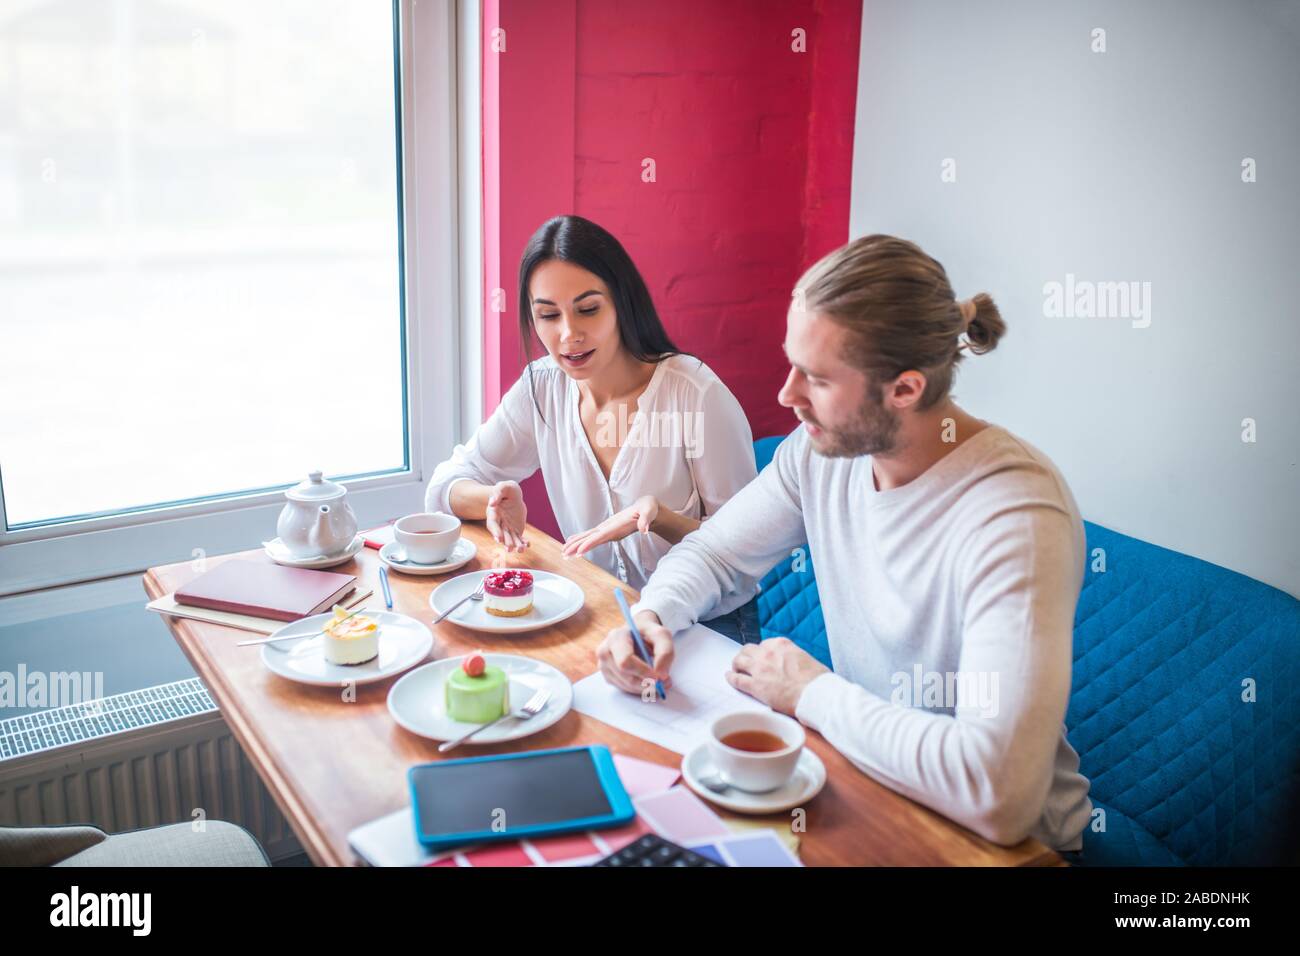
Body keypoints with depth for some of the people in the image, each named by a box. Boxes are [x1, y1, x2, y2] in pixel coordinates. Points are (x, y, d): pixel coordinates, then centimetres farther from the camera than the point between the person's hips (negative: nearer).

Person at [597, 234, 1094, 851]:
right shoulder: (823, 448, -8)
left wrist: (813, 693, -25)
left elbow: (997, 794, -39)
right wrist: (650, 615, -16)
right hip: (862, 763, 6)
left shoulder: (1014, 517, -31)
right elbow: (711, 552, 7)